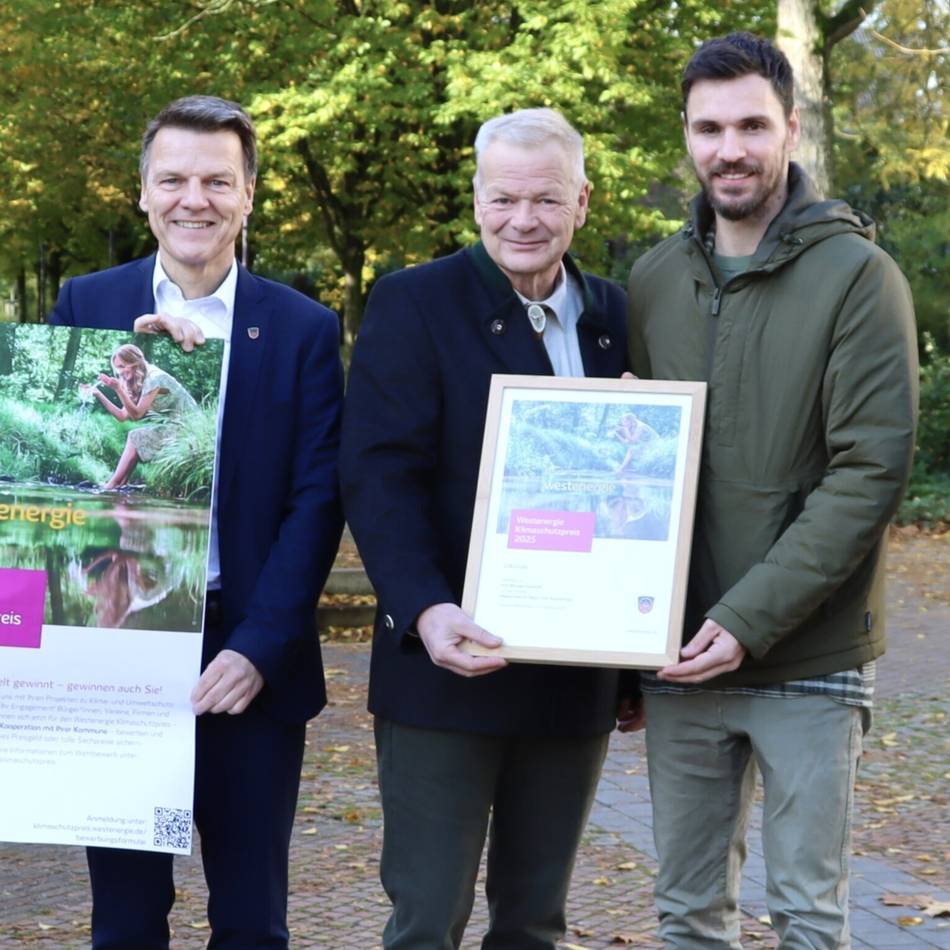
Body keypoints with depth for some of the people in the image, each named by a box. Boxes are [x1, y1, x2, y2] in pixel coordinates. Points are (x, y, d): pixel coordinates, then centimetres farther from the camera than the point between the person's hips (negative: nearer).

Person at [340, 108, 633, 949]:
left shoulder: (613, 317, 10)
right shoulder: (413, 304, -4)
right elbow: (380, 475, -12)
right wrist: (425, 611, -26)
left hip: (575, 679, 5)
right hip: (448, 665, -4)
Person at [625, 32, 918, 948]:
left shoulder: (856, 275, -7)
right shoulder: (654, 279, 7)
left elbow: (871, 469, -13)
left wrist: (748, 618, -19)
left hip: (807, 661, -4)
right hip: (680, 660, 4)